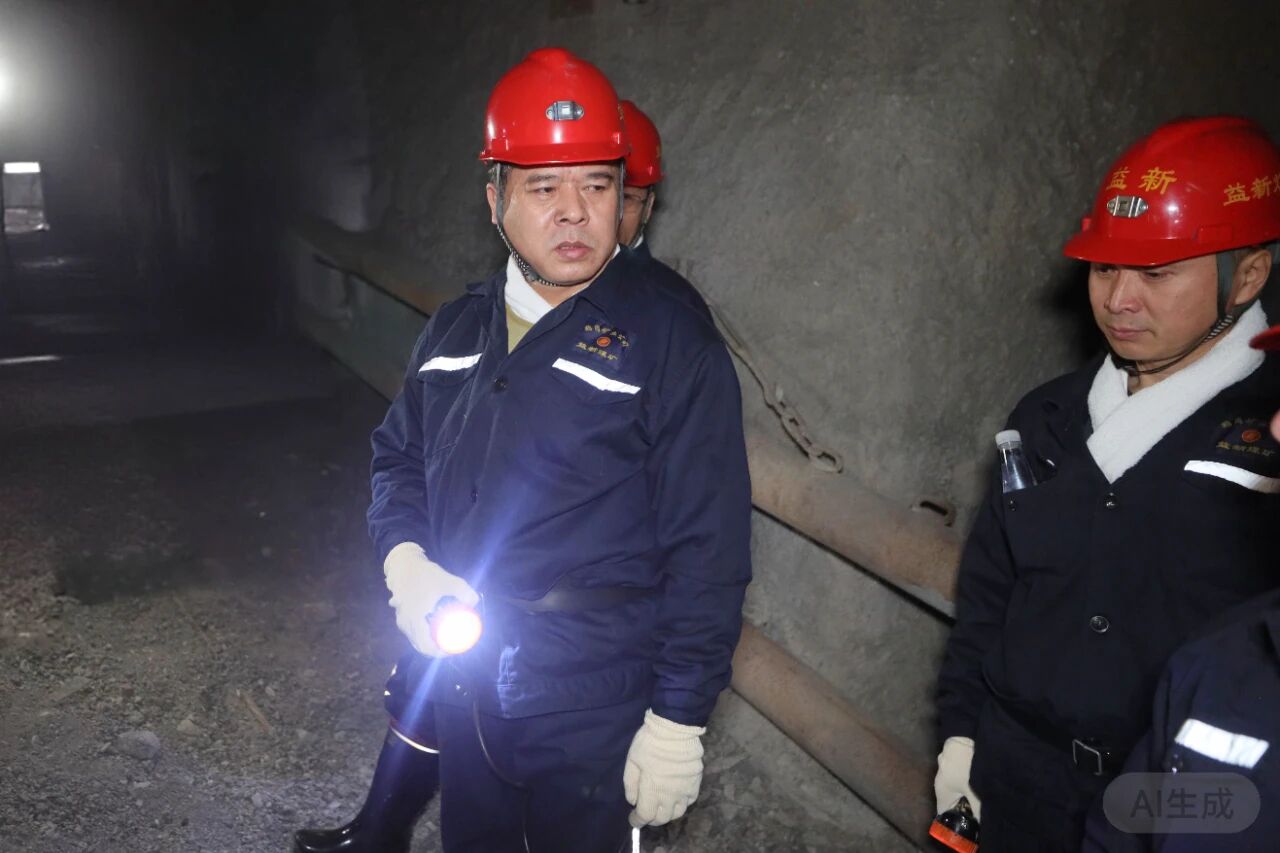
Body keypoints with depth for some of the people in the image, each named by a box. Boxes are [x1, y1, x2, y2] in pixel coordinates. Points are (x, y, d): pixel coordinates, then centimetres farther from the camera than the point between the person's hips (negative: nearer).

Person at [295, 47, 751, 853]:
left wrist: (678, 724, -13)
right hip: (459, 691, 6)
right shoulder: (456, 329, 4)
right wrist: (405, 560, -3)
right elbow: (399, 454, 16)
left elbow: (706, 553, -15)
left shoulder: (674, 346, -15)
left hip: (591, 724, -5)